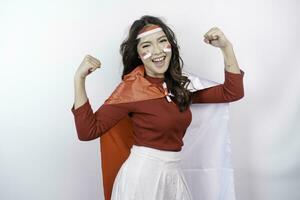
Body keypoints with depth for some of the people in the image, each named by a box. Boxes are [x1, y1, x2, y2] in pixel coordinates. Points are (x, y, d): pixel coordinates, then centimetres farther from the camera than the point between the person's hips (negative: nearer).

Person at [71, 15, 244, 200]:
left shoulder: (181, 84, 5)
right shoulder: (131, 88, -11)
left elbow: (233, 92, 5)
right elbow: (88, 131, -15)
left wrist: (226, 46, 0)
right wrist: (79, 78, -22)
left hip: (174, 174, 6)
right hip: (142, 174, -5)